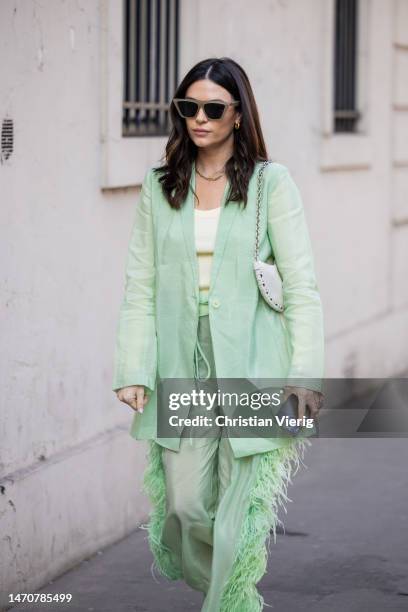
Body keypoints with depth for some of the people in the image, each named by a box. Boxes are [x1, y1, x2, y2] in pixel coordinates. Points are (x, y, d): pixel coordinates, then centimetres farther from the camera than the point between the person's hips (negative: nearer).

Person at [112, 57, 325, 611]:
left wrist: (305, 373, -10)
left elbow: (301, 285, -2)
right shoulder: (159, 187, 9)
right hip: (182, 368, 3)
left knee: (241, 511, -4)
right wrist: (133, 370, -1)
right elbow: (140, 285, 7)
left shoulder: (272, 183, 0)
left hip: (252, 368, -2)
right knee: (186, 502, 1)